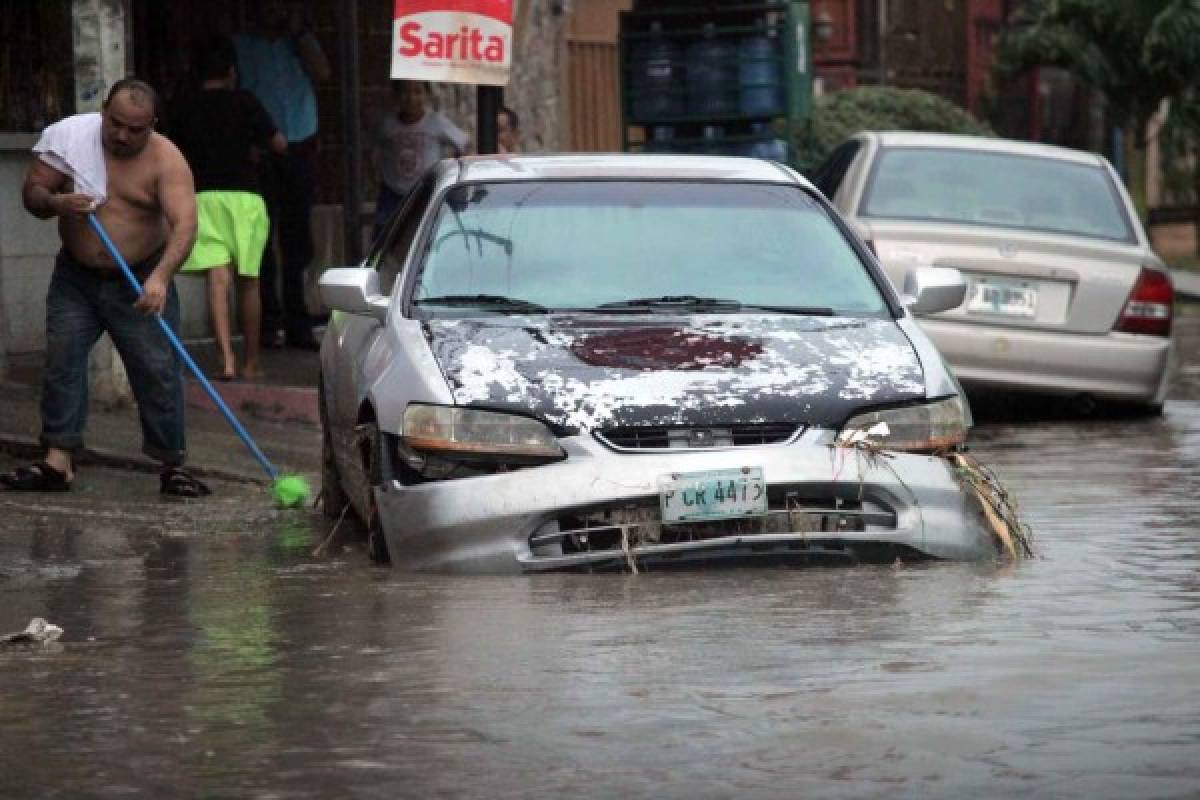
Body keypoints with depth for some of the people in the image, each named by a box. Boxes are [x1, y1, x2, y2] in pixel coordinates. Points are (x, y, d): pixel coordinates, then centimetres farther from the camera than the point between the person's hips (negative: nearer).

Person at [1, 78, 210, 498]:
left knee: (157, 369, -5)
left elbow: (184, 224, -27)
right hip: (75, 277, 3)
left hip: (141, 282, -3)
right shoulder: (72, 137, -8)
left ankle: (171, 465, 2)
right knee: (61, 359, -6)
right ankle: (58, 462, -6)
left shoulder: (166, 160, -17)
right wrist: (56, 202, -26)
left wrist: (160, 277, -43)